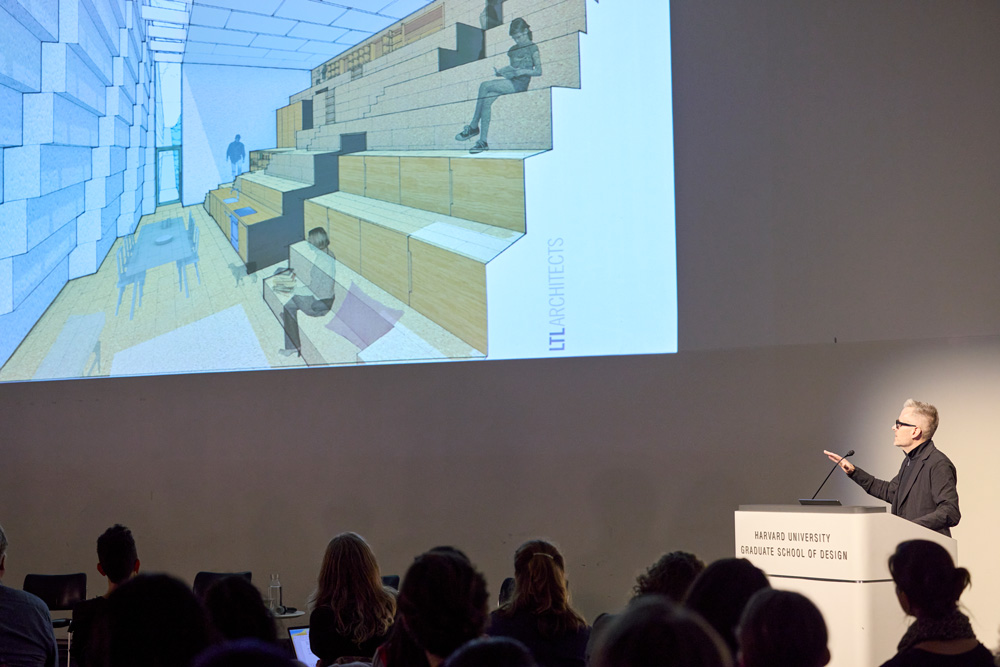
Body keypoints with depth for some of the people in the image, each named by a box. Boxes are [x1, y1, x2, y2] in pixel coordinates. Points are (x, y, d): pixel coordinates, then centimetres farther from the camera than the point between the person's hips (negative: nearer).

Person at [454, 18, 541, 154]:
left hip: (520, 84, -7)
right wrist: (500, 72, 5)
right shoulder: (512, 50, 24)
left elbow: (539, 71, -4)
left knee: (484, 86, -24)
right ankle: (483, 141, -25)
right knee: (487, 99, -21)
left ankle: (474, 126, -18)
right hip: (510, 82, 7)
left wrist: (523, 71, -19)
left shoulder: (532, 48, 2)